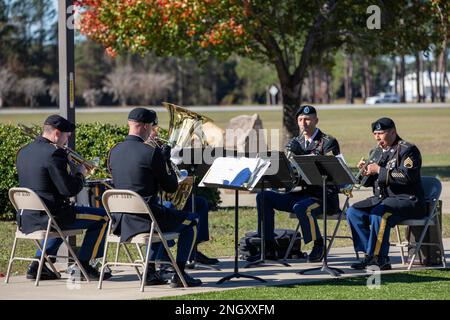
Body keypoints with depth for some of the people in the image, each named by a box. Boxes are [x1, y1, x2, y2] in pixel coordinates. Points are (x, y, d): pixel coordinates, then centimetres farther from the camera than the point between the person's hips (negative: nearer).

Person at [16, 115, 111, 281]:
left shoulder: (23, 152, 10)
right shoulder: (54, 154, -17)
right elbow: (70, 190, -18)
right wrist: (80, 174, 1)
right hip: (50, 216, -9)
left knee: (63, 217, 39)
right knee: (102, 216, 4)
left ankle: (38, 264, 27)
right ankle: (83, 266, 7)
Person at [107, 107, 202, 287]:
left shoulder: (114, 152, 4)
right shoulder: (152, 152, -15)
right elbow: (172, 187, -7)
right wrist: (166, 160, 8)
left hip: (122, 222, 7)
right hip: (145, 220, -7)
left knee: (163, 216, 37)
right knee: (191, 221, 17)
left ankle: (151, 272, 28)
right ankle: (179, 275, 12)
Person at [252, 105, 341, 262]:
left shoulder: (328, 142, -2)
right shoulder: (295, 142, 16)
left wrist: (302, 154, -21)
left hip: (324, 195, -6)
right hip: (301, 193, 7)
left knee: (301, 207, -37)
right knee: (263, 197, -8)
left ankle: (318, 245, -12)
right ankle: (268, 247, -8)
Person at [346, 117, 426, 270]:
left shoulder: (407, 150, -7)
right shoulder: (377, 151, 17)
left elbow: (408, 176, -22)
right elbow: (369, 183, 21)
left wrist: (379, 170, -20)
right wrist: (366, 172, -3)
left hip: (406, 199, -8)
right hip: (382, 198, 8)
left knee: (378, 214, -34)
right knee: (353, 212, -10)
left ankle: (376, 256, -27)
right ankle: (371, 254, -12)